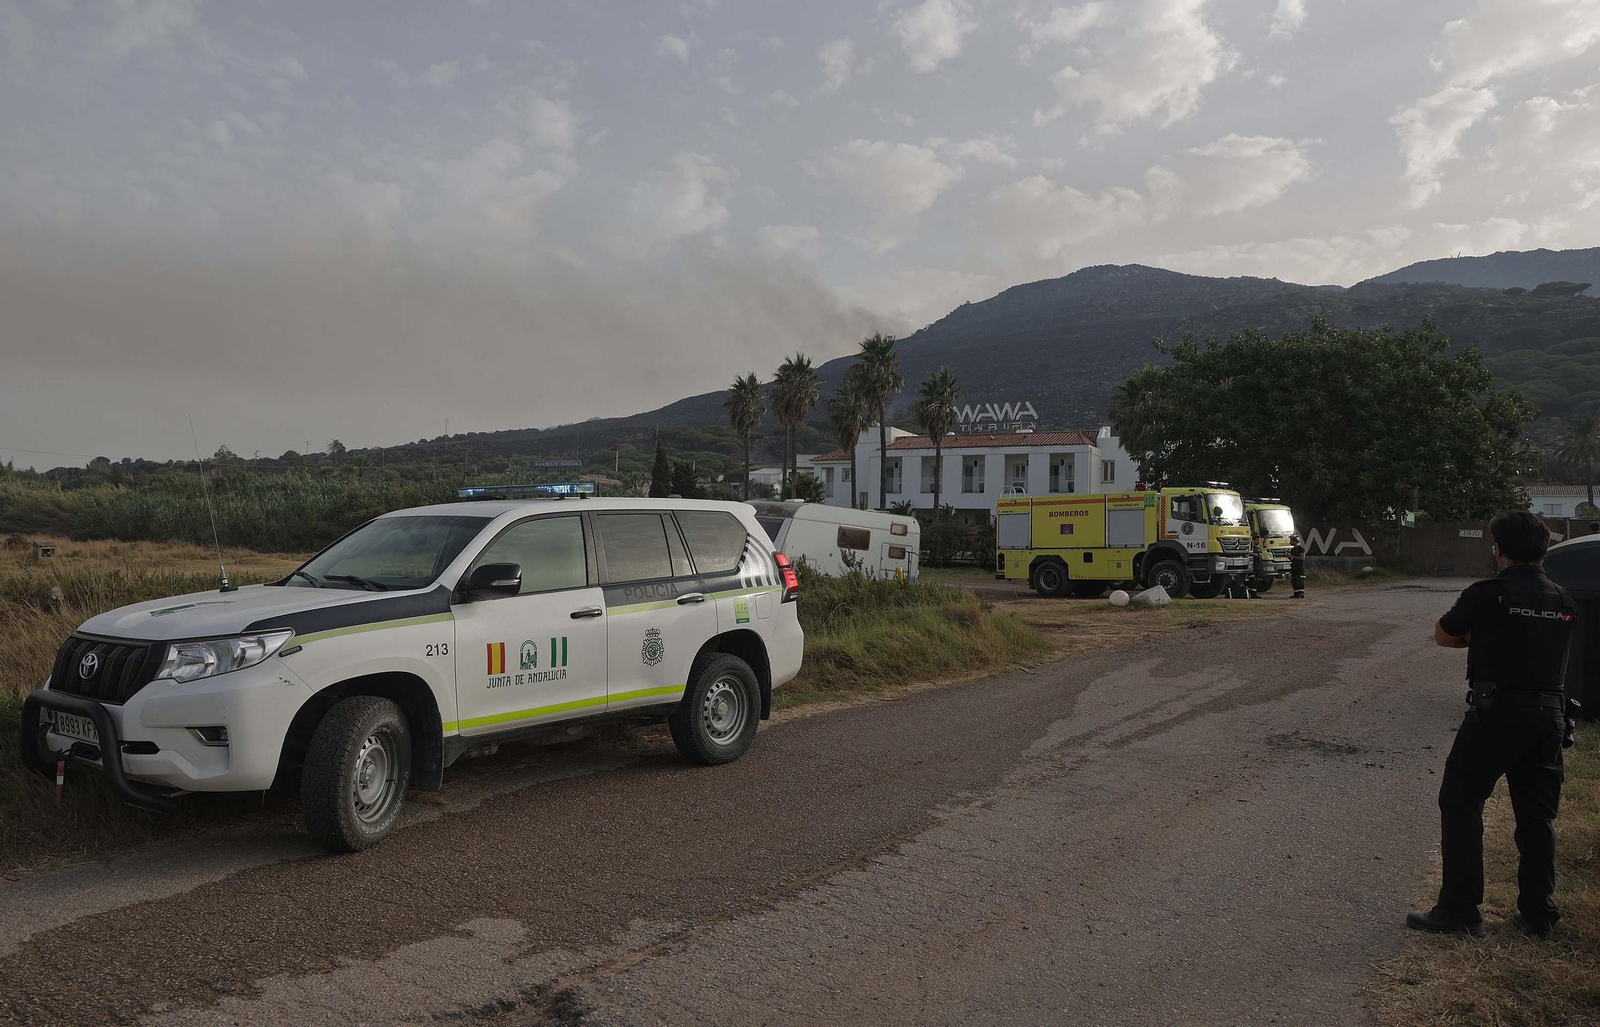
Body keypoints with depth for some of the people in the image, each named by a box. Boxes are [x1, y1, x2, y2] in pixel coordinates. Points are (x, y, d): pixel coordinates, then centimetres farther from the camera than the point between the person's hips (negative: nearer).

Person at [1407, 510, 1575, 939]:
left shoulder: (1487, 595, -11)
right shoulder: (1563, 601, 7)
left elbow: (1444, 635, 2)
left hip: (1496, 713, -6)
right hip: (1549, 715, 6)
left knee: (1460, 805, 3)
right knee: (1536, 815, 15)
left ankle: (1460, 911, 4)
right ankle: (1537, 915, 21)